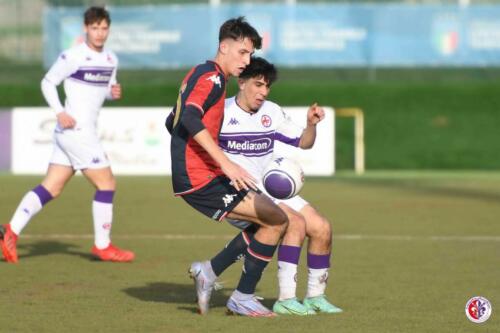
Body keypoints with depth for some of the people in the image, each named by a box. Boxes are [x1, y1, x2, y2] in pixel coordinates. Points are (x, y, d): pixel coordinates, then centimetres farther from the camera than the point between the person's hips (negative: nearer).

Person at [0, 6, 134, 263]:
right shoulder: (73, 56, -11)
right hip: (76, 129, -8)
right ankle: (102, 246, 5)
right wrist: (59, 112, -16)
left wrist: (113, 92, 1)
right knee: (106, 183, -4)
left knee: (51, 188, 4)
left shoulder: (111, 60, 12)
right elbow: (47, 82, -4)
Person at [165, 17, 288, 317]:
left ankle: (209, 272, 9)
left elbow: (172, 122, 28)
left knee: (269, 220, 12)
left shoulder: (201, 74, 21)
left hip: (192, 177, 10)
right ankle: (243, 298, -5)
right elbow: (190, 118, -26)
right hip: (200, 179, -10)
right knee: (276, 220, -12)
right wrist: (226, 163, -31)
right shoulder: (211, 76, -10)